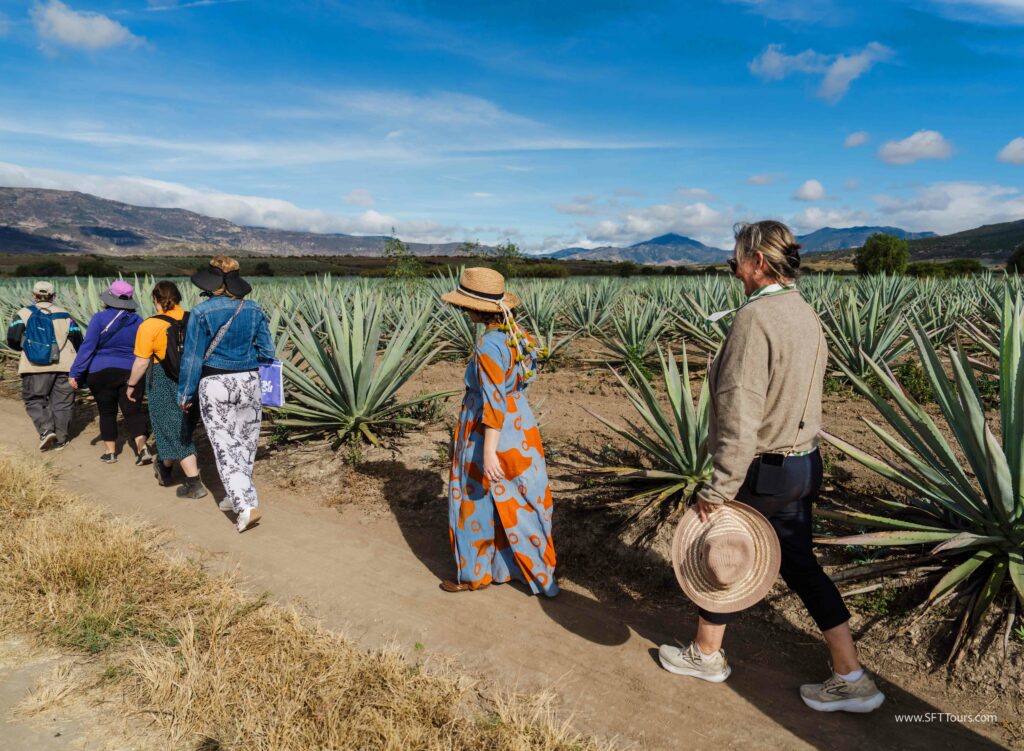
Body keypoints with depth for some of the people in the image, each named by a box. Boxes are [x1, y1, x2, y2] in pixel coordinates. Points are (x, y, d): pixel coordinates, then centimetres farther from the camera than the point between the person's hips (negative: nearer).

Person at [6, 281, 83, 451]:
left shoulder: (24, 314, 2)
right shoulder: (64, 316, 6)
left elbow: (13, 340, -6)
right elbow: (78, 343, 4)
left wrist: (25, 347, 15)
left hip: (35, 367, -1)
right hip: (64, 366, 1)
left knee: (34, 400, 12)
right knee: (62, 402, 9)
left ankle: (46, 430, -8)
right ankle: (60, 440, 12)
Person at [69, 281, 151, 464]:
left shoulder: (100, 318, -9)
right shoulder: (137, 321, 3)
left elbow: (87, 347, -10)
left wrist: (75, 373, -6)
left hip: (102, 373, -2)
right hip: (131, 373, 2)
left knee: (107, 413, 11)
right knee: (133, 411, 3)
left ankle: (110, 451, 16)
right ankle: (143, 448, -12)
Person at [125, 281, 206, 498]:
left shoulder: (150, 325, -13)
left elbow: (141, 362, -10)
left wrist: (132, 385, 5)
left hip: (164, 383, -5)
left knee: (176, 433, 2)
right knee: (183, 427, 20)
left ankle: (194, 483, -1)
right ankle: (165, 469, 41)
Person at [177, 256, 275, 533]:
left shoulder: (202, 312, -9)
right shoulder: (254, 310, 0)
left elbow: (192, 357, -6)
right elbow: (266, 352, 2)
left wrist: (185, 394, 3)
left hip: (215, 386, -3)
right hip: (249, 383, 3)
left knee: (225, 446, 1)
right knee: (245, 442, 16)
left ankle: (245, 505, -10)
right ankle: (236, 496, 31)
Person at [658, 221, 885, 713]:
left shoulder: (755, 317, -23)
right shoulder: (807, 315, 6)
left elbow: (739, 418, -26)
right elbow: (799, 396, 13)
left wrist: (717, 492, -21)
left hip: (761, 471, -8)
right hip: (804, 464, 8)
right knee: (799, 564, 18)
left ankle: (705, 655, 35)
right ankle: (851, 679, 26)